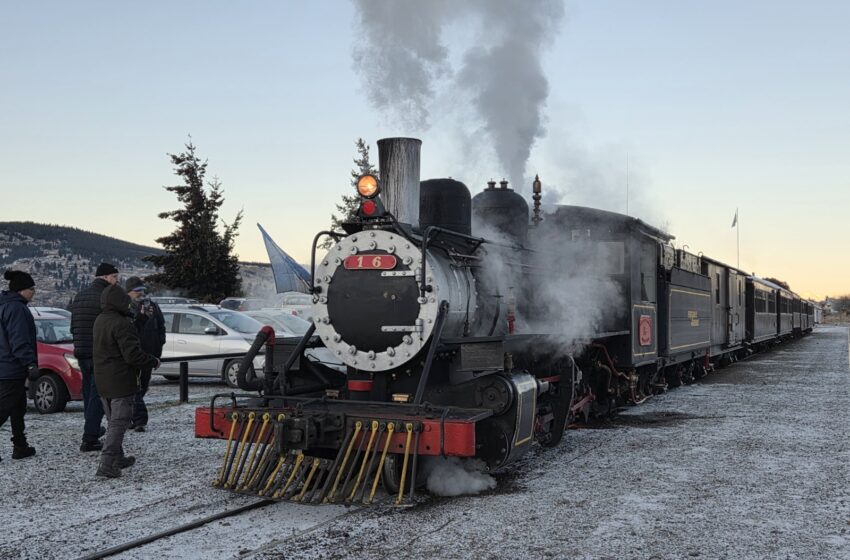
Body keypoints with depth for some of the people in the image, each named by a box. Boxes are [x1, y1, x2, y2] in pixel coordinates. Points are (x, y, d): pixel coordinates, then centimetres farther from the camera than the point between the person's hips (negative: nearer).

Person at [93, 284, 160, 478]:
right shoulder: (121, 324, -20)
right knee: (119, 422, -5)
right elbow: (133, 355, -24)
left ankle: (117, 458, 28)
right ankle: (107, 464, -11)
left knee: (112, 421, 19)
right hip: (121, 382, -9)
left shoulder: (99, 321, 10)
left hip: (102, 382, 9)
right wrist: (154, 362, -7)